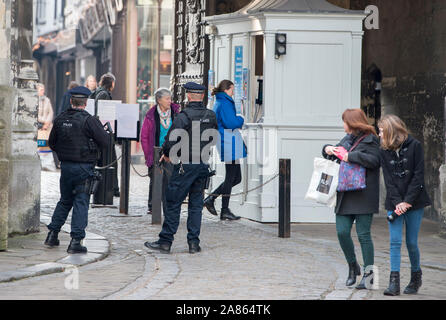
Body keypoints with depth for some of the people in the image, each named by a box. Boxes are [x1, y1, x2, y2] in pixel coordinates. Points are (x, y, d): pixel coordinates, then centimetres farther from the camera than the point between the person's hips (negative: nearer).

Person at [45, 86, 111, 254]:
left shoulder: (60, 119, 2)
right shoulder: (89, 120, -14)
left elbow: (52, 144, 11)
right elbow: (104, 142, -14)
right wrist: (105, 131, 7)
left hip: (66, 166, 5)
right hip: (84, 167, -5)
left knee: (65, 201, 20)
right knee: (81, 202, -1)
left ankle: (52, 234, 20)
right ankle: (76, 241, -5)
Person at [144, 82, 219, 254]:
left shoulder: (184, 115, -14)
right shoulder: (211, 116, 5)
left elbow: (171, 138, -18)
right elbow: (214, 139, 17)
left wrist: (166, 154, 0)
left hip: (185, 165, -6)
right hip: (204, 165, 6)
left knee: (173, 203, 1)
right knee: (196, 204, 11)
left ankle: (165, 241, 2)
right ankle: (194, 242, 8)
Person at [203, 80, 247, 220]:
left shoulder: (219, 103, 18)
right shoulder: (225, 104, -13)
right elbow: (231, 123, -22)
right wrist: (241, 119, -3)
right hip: (229, 144, -10)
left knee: (236, 178, 13)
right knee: (231, 177, -4)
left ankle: (211, 198, 12)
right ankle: (225, 211, 1)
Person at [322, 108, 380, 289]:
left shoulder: (370, 140, -6)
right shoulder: (347, 139, 19)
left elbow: (374, 160, -21)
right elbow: (333, 153, 30)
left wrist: (350, 156, -20)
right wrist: (328, 149, 8)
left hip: (363, 196, -7)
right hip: (344, 195, 7)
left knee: (363, 234, -5)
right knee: (342, 232, 1)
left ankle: (369, 273, 4)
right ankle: (353, 267, 20)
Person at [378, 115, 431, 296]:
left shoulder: (414, 146, -4)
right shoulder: (385, 151, 6)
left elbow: (418, 176, -7)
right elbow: (388, 180, 0)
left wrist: (407, 201, -13)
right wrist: (397, 202, -13)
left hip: (414, 202, -2)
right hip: (394, 203, 2)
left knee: (411, 242, 2)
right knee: (395, 241, -7)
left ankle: (416, 277, 23)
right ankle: (394, 282, -9)